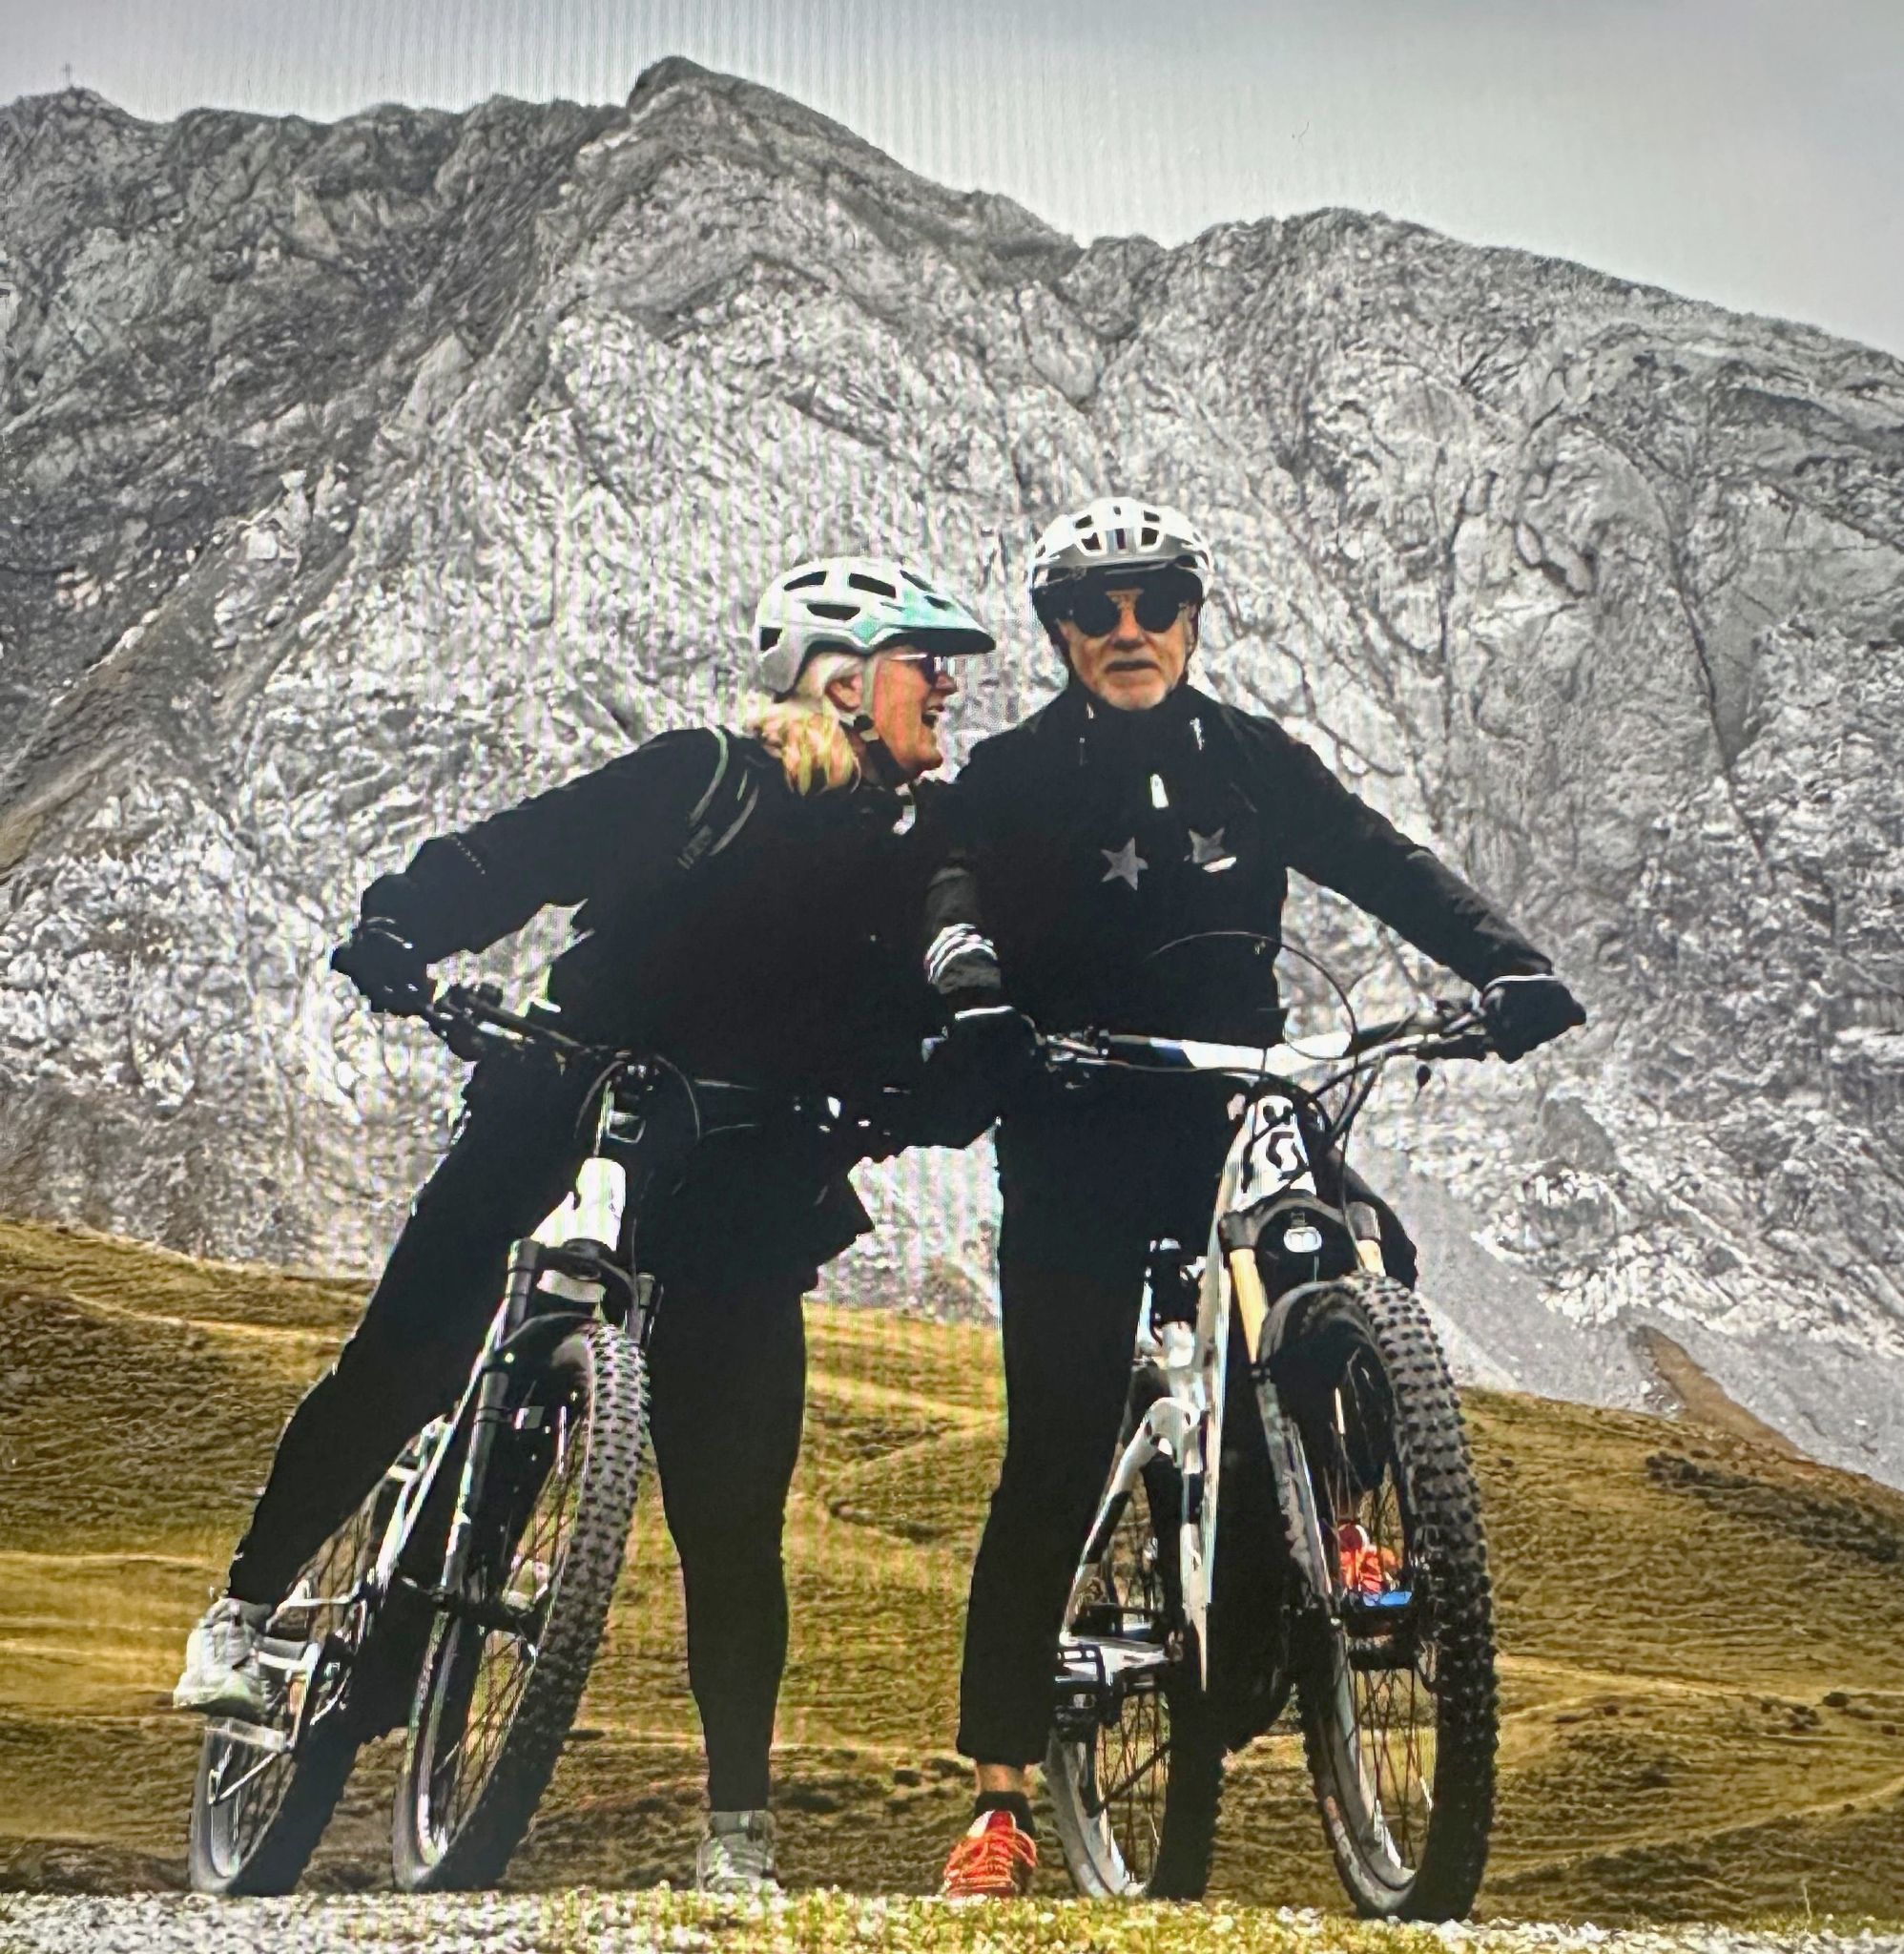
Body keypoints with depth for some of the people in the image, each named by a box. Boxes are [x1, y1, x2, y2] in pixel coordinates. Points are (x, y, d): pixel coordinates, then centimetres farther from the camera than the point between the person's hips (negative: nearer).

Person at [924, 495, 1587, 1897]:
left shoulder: (1251, 758, 8)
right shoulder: (1016, 775, 1)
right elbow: (957, 874, -17)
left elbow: (1382, 862, -1)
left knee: (1368, 1256, -26)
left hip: (1227, 1114, 3)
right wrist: (966, 957, -40)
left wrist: (1506, 959, -18)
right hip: (1077, 1142, -3)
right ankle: (1003, 1797, 5)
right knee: (1055, 1463, -6)